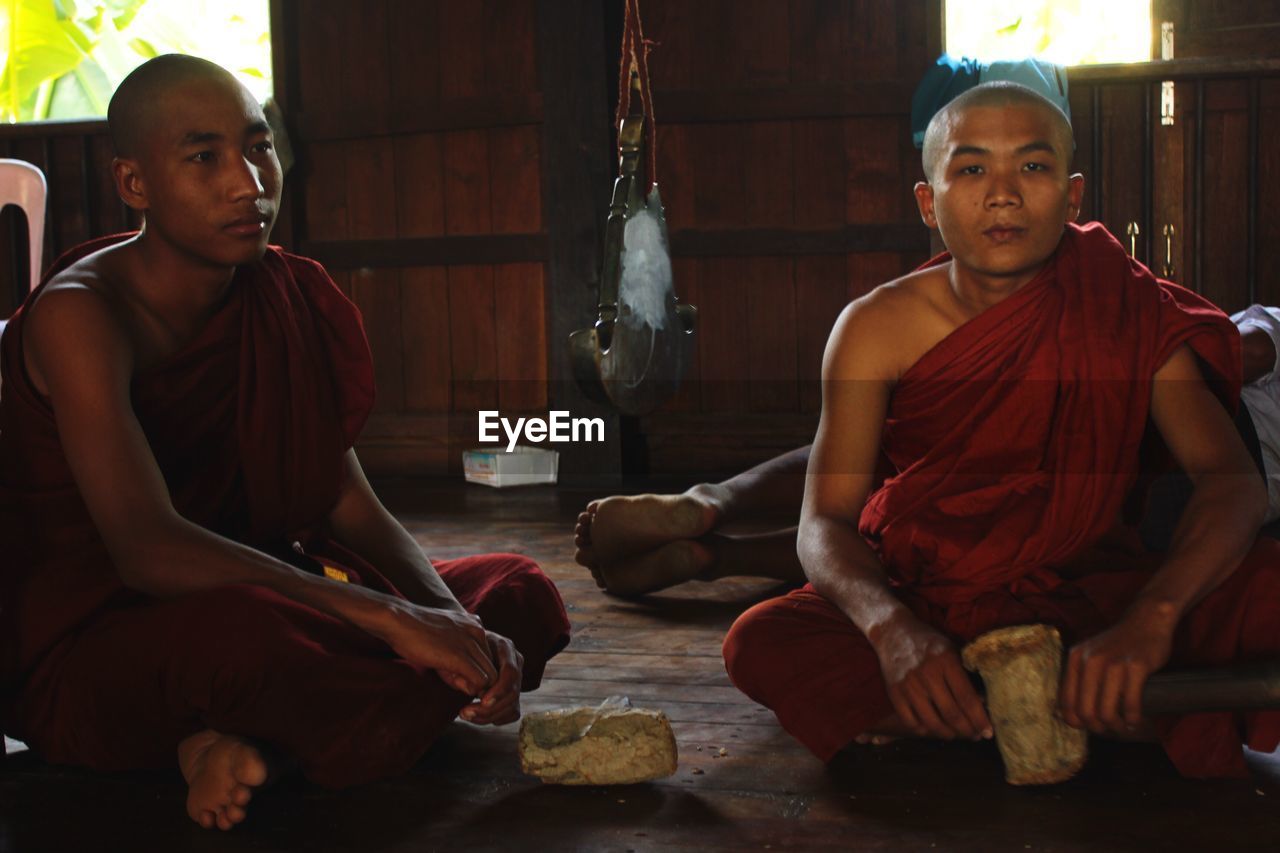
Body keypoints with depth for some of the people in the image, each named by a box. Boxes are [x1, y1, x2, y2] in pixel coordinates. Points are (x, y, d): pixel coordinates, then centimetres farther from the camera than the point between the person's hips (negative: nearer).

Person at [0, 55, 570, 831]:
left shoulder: (281, 302, 3)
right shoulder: (81, 313, -18)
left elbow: (354, 510, 1)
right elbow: (148, 549, -30)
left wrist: (452, 624, -19)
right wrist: (388, 615, -34)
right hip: (82, 662, -8)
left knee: (521, 592, -1)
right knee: (243, 630, -42)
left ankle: (251, 736, -15)